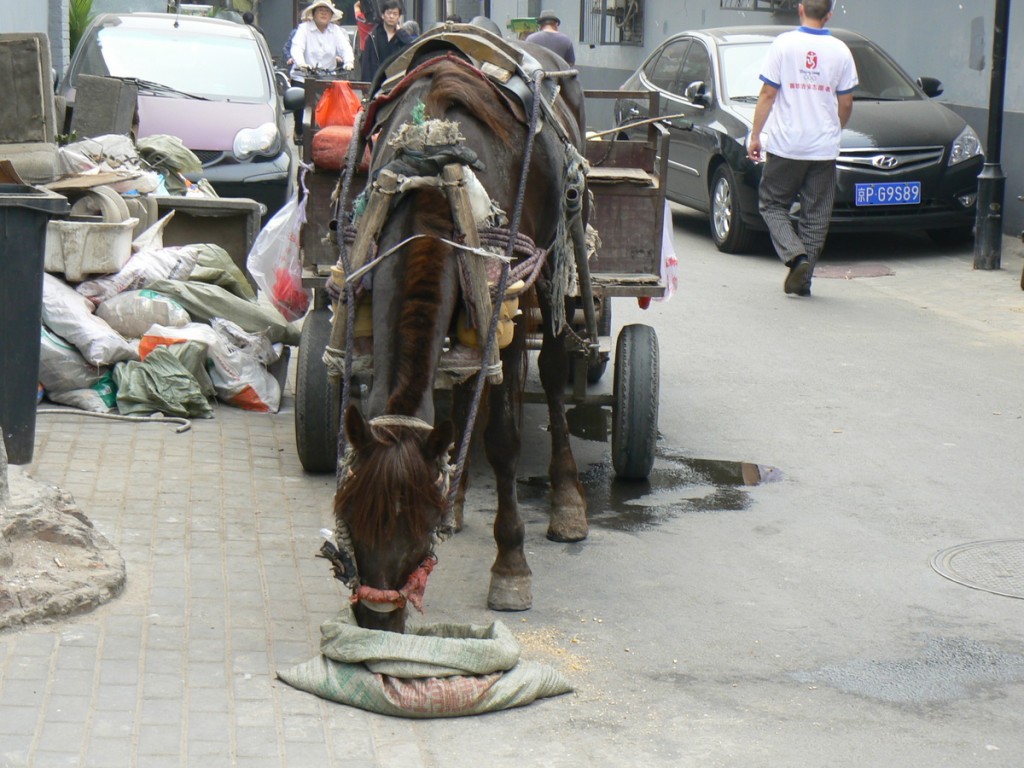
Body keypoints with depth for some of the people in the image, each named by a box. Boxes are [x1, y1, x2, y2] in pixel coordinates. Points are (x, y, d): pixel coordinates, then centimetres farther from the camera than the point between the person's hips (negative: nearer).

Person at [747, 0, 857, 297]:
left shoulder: (784, 44, -5)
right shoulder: (840, 51, 1)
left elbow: (767, 95, -5)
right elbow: (846, 104, 6)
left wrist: (756, 135, 2)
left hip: (785, 144, -2)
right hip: (824, 147, 2)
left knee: (772, 204, 11)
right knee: (815, 214, 9)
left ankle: (795, 255, -10)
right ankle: (802, 279, 10)